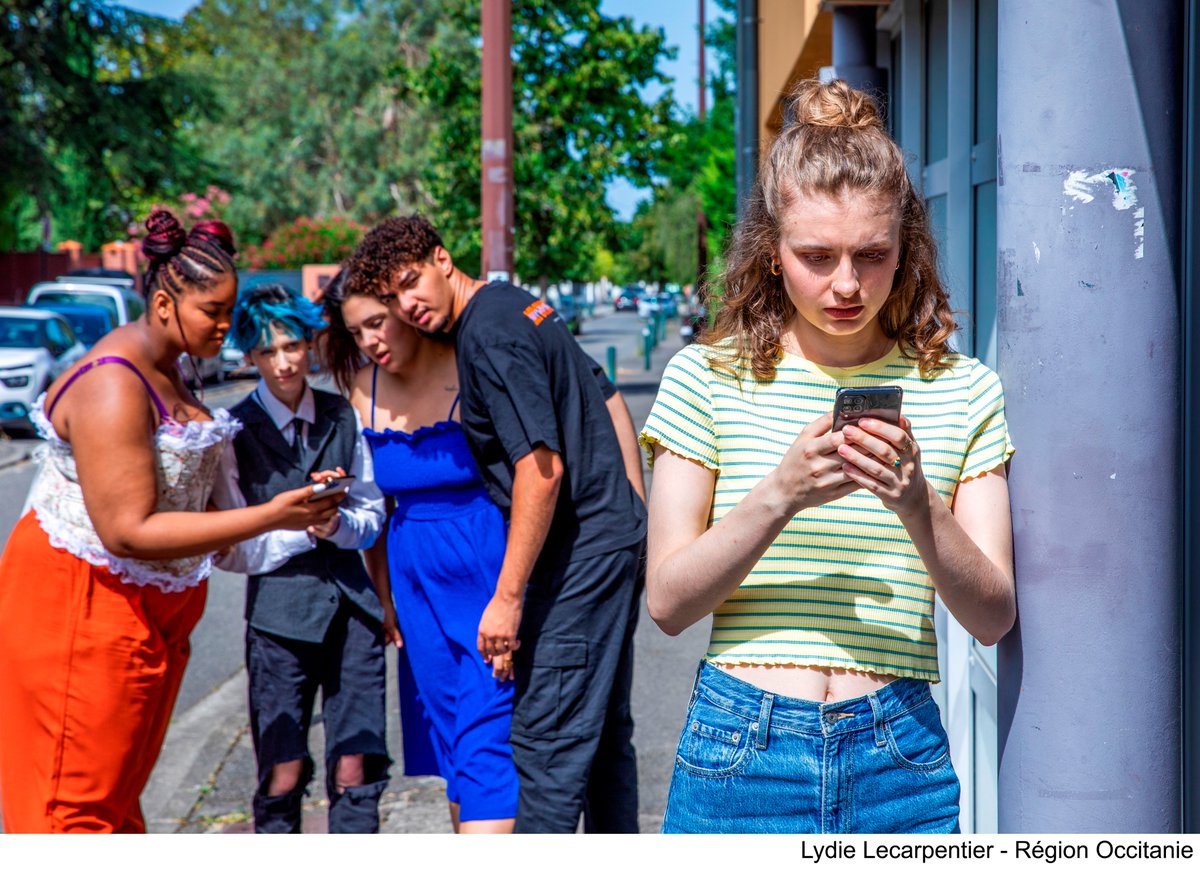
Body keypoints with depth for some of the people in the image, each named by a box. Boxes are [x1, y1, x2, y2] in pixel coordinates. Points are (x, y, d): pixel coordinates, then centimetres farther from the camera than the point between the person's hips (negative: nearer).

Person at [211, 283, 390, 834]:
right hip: (280, 608, -2)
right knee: (282, 778, -2)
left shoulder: (342, 417, 9)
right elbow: (231, 550, -1)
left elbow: (373, 514, 13)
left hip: (350, 602, 3)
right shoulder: (234, 432, 0)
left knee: (355, 773, -1)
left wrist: (338, 523, -9)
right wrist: (303, 529, -14)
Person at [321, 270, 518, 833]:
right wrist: (382, 597, 15)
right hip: (419, 590, 6)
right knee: (447, 747, 12)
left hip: (489, 579, -6)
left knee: (485, 746, -12)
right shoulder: (365, 389, 7)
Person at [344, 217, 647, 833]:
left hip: (577, 551, -10)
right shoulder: (518, 305, 12)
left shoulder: (488, 335, -17)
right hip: (614, 539, 10)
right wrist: (634, 515, 19)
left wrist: (507, 597, -20)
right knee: (603, 729, 16)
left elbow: (542, 469, -23)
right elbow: (609, 401, 18)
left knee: (546, 737, -8)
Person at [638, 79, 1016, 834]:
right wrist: (780, 494, -18)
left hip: (899, 760, 1)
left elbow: (994, 616, 0)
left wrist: (919, 507, -18)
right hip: (739, 754, -1)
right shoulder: (709, 379, 1)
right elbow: (668, 601, -3)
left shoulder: (962, 390, 4)